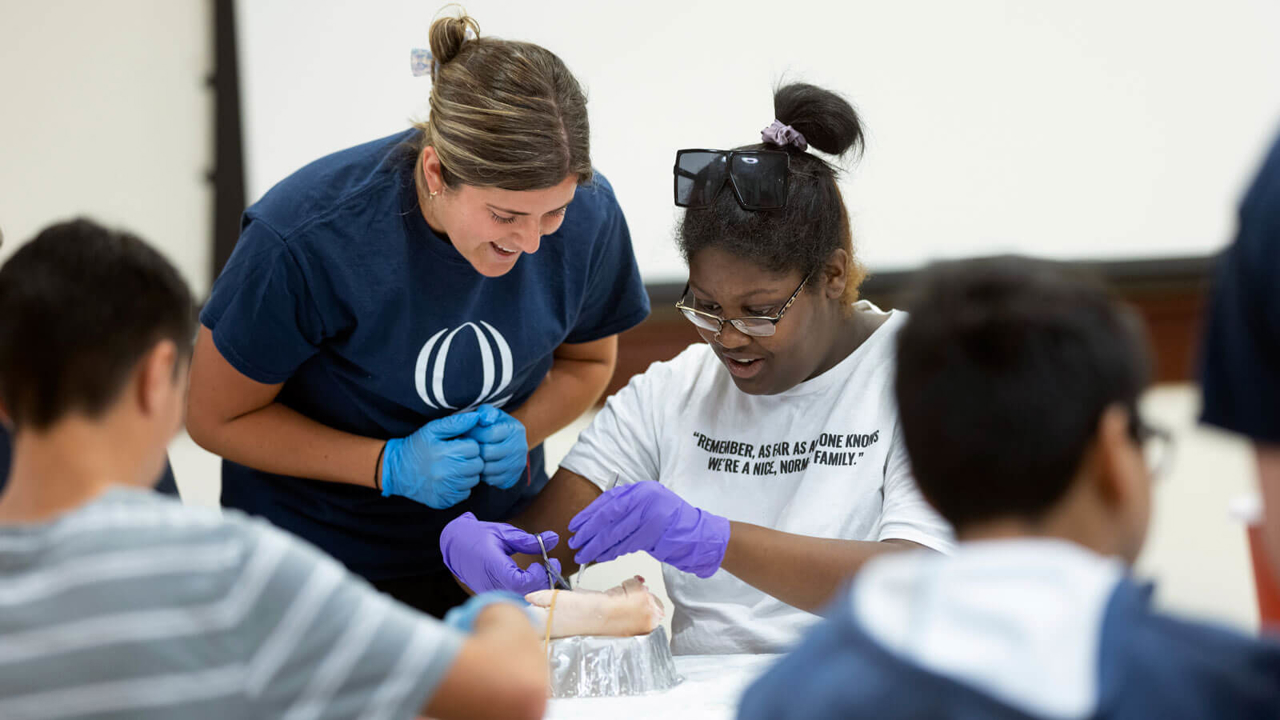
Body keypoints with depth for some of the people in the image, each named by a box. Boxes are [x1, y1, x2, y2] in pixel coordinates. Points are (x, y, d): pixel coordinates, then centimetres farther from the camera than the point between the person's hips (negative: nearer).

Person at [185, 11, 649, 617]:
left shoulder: (588, 214, -16)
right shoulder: (304, 240, -28)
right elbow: (215, 417, -16)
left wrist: (518, 431, -16)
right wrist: (392, 465, -25)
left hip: (496, 526, 4)